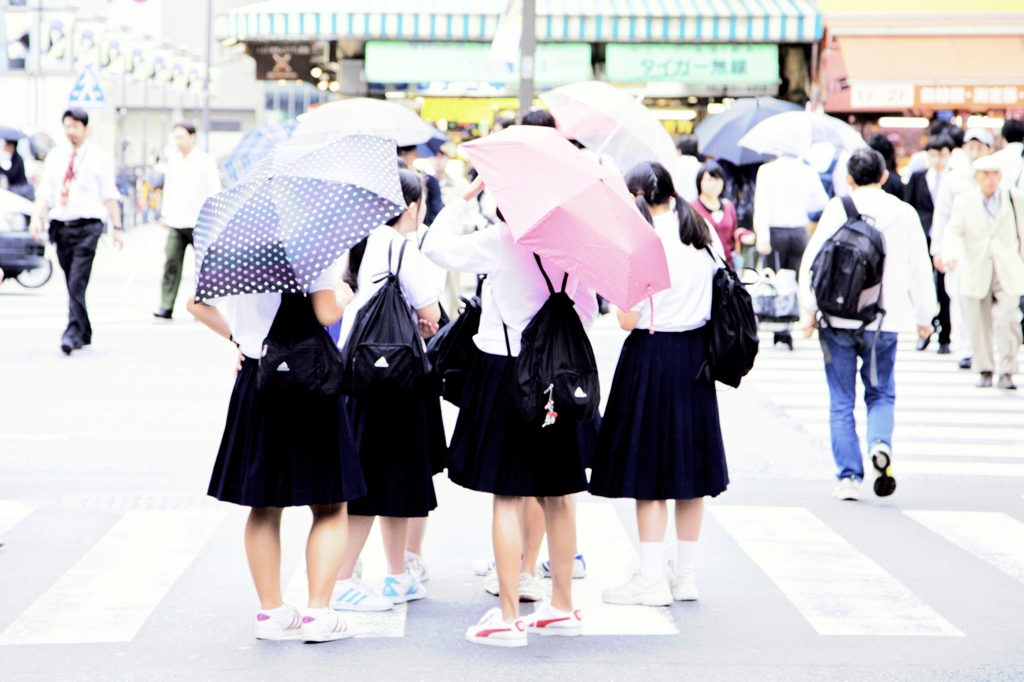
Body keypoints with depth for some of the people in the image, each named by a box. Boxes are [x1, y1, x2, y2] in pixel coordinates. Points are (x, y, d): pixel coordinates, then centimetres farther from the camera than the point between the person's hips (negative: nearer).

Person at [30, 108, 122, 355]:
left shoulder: (100, 157, 1)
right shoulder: (55, 156, 11)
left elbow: (110, 195, 0)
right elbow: (45, 191, 8)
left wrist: (117, 227, -3)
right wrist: (37, 217, -8)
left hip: (87, 226, -4)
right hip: (61, 226, 4)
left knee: (77, 283, -15)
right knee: (72, 285, 9)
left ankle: (73, 334, -17)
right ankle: (84, 333, 20)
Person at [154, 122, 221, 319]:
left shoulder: (205, 161, -3)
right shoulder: (173, 162, 12)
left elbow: (214, 192, -3)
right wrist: (165, 214, 14)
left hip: (199, 224, -4)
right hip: (176, 223, 4)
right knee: (171, 264, -6)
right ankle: (166, 307, -8)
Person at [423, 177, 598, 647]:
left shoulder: (500, 239, -12)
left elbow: (437, 247, -4)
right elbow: (587, 310, 7)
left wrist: (467, 194, 2)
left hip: (504, 368, -5)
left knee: (507, 496, -3)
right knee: (556, 496, 13)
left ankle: (508, 617, -2)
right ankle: (562, 608, 22)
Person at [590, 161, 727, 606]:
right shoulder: (703, 232, 6)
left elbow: (628, 319, -14)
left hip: (651, 355, -6)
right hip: (696, 353, 6)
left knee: (648, 470, 0)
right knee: (690, 467, 10)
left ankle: (651, 578, -1)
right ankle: (684, 574, 16)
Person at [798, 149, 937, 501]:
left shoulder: (837, 209, -2)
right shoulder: (905, 213, 4)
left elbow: (812, 261, -5)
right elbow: (920, 268, 7)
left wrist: (809, 310, 3)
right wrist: (924, 316, 17)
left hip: (839, 319, -1)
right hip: (884, 321, 1)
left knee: (841, 401, 7)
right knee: (881, 393, 16)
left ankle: (849, 477, 3)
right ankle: (881, 442, -13)